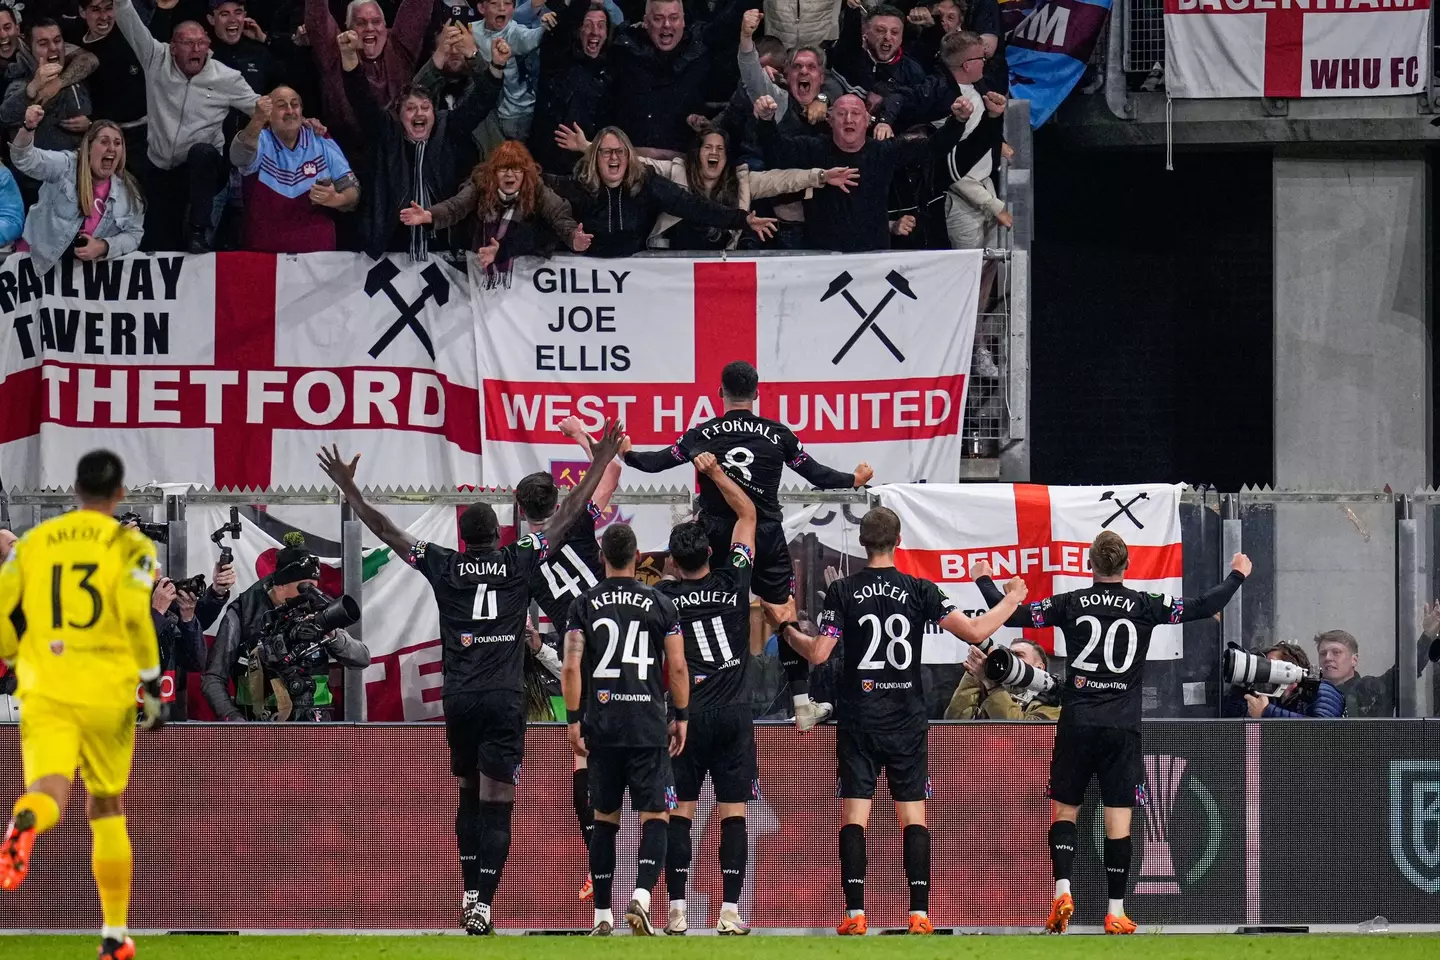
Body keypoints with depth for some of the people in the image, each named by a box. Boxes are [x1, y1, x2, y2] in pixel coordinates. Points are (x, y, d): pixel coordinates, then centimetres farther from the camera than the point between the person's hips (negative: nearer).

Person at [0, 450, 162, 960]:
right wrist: (151, 687, -6)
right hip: (107, 693, -1)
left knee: (48, 798, -12)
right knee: (107, 810, 16)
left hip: (44, 693, 1)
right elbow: (135, 615, -14)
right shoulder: (128, 545, 0)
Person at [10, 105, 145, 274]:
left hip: (95, 267, 2)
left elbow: (134, 234, 6)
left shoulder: (129, 190, 1)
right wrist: (28, 128, -42)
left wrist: (103, 247, -14)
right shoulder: (65, 166, -8)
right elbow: (26, 159, -21)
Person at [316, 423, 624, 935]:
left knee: (469, 794, 20)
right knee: (496, 804, -5)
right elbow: (570, 512, 6)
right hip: (505, 699, -2)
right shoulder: (520, 562, 1)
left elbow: (384, 529, 9)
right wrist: (602, 463, 13)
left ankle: (470, 892, 21)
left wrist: (349, 489, 19)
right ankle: (481, 904, -14)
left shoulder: (444, 566, 3)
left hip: (459, 699, 2)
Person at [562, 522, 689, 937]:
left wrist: (573, 720, 2)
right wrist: (681, 718, 9)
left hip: (602, 727, 2)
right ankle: (641, 897, -23)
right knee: (654, 817, 0)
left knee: (605, 819, 12)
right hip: (650, 728, -2)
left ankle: (602, 917, 14)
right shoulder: (660, 603, 0)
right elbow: (678, 668, -1)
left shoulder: (585, 605, 2)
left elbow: (571, 668, -4)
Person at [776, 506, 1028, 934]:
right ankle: (919, 913, -4)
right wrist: (1011, 600, 11)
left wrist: (788, 630, 12)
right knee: (913, 816, 4)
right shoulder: (919, 590, -2)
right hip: (907, 723, 1)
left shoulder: (842, 591, -4)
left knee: (853, 816, 0)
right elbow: (974, 632, -5)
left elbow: (818, 654, -7)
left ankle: (855, 913, -9)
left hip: (858, 722, -1)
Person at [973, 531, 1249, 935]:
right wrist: (1237, 575, 23)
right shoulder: (1144, 607, 0)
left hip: (1076, 723, 0)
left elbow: (1010, 614, 2)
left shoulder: (1070, 604, -1)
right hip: (1123, 727, 0)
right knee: (1118, 818, 2)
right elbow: (1204, 607, 6)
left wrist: (984, 582, 21)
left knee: (1065, 810, 11)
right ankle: (1116, 910, 2)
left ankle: (1062, 889, -9)